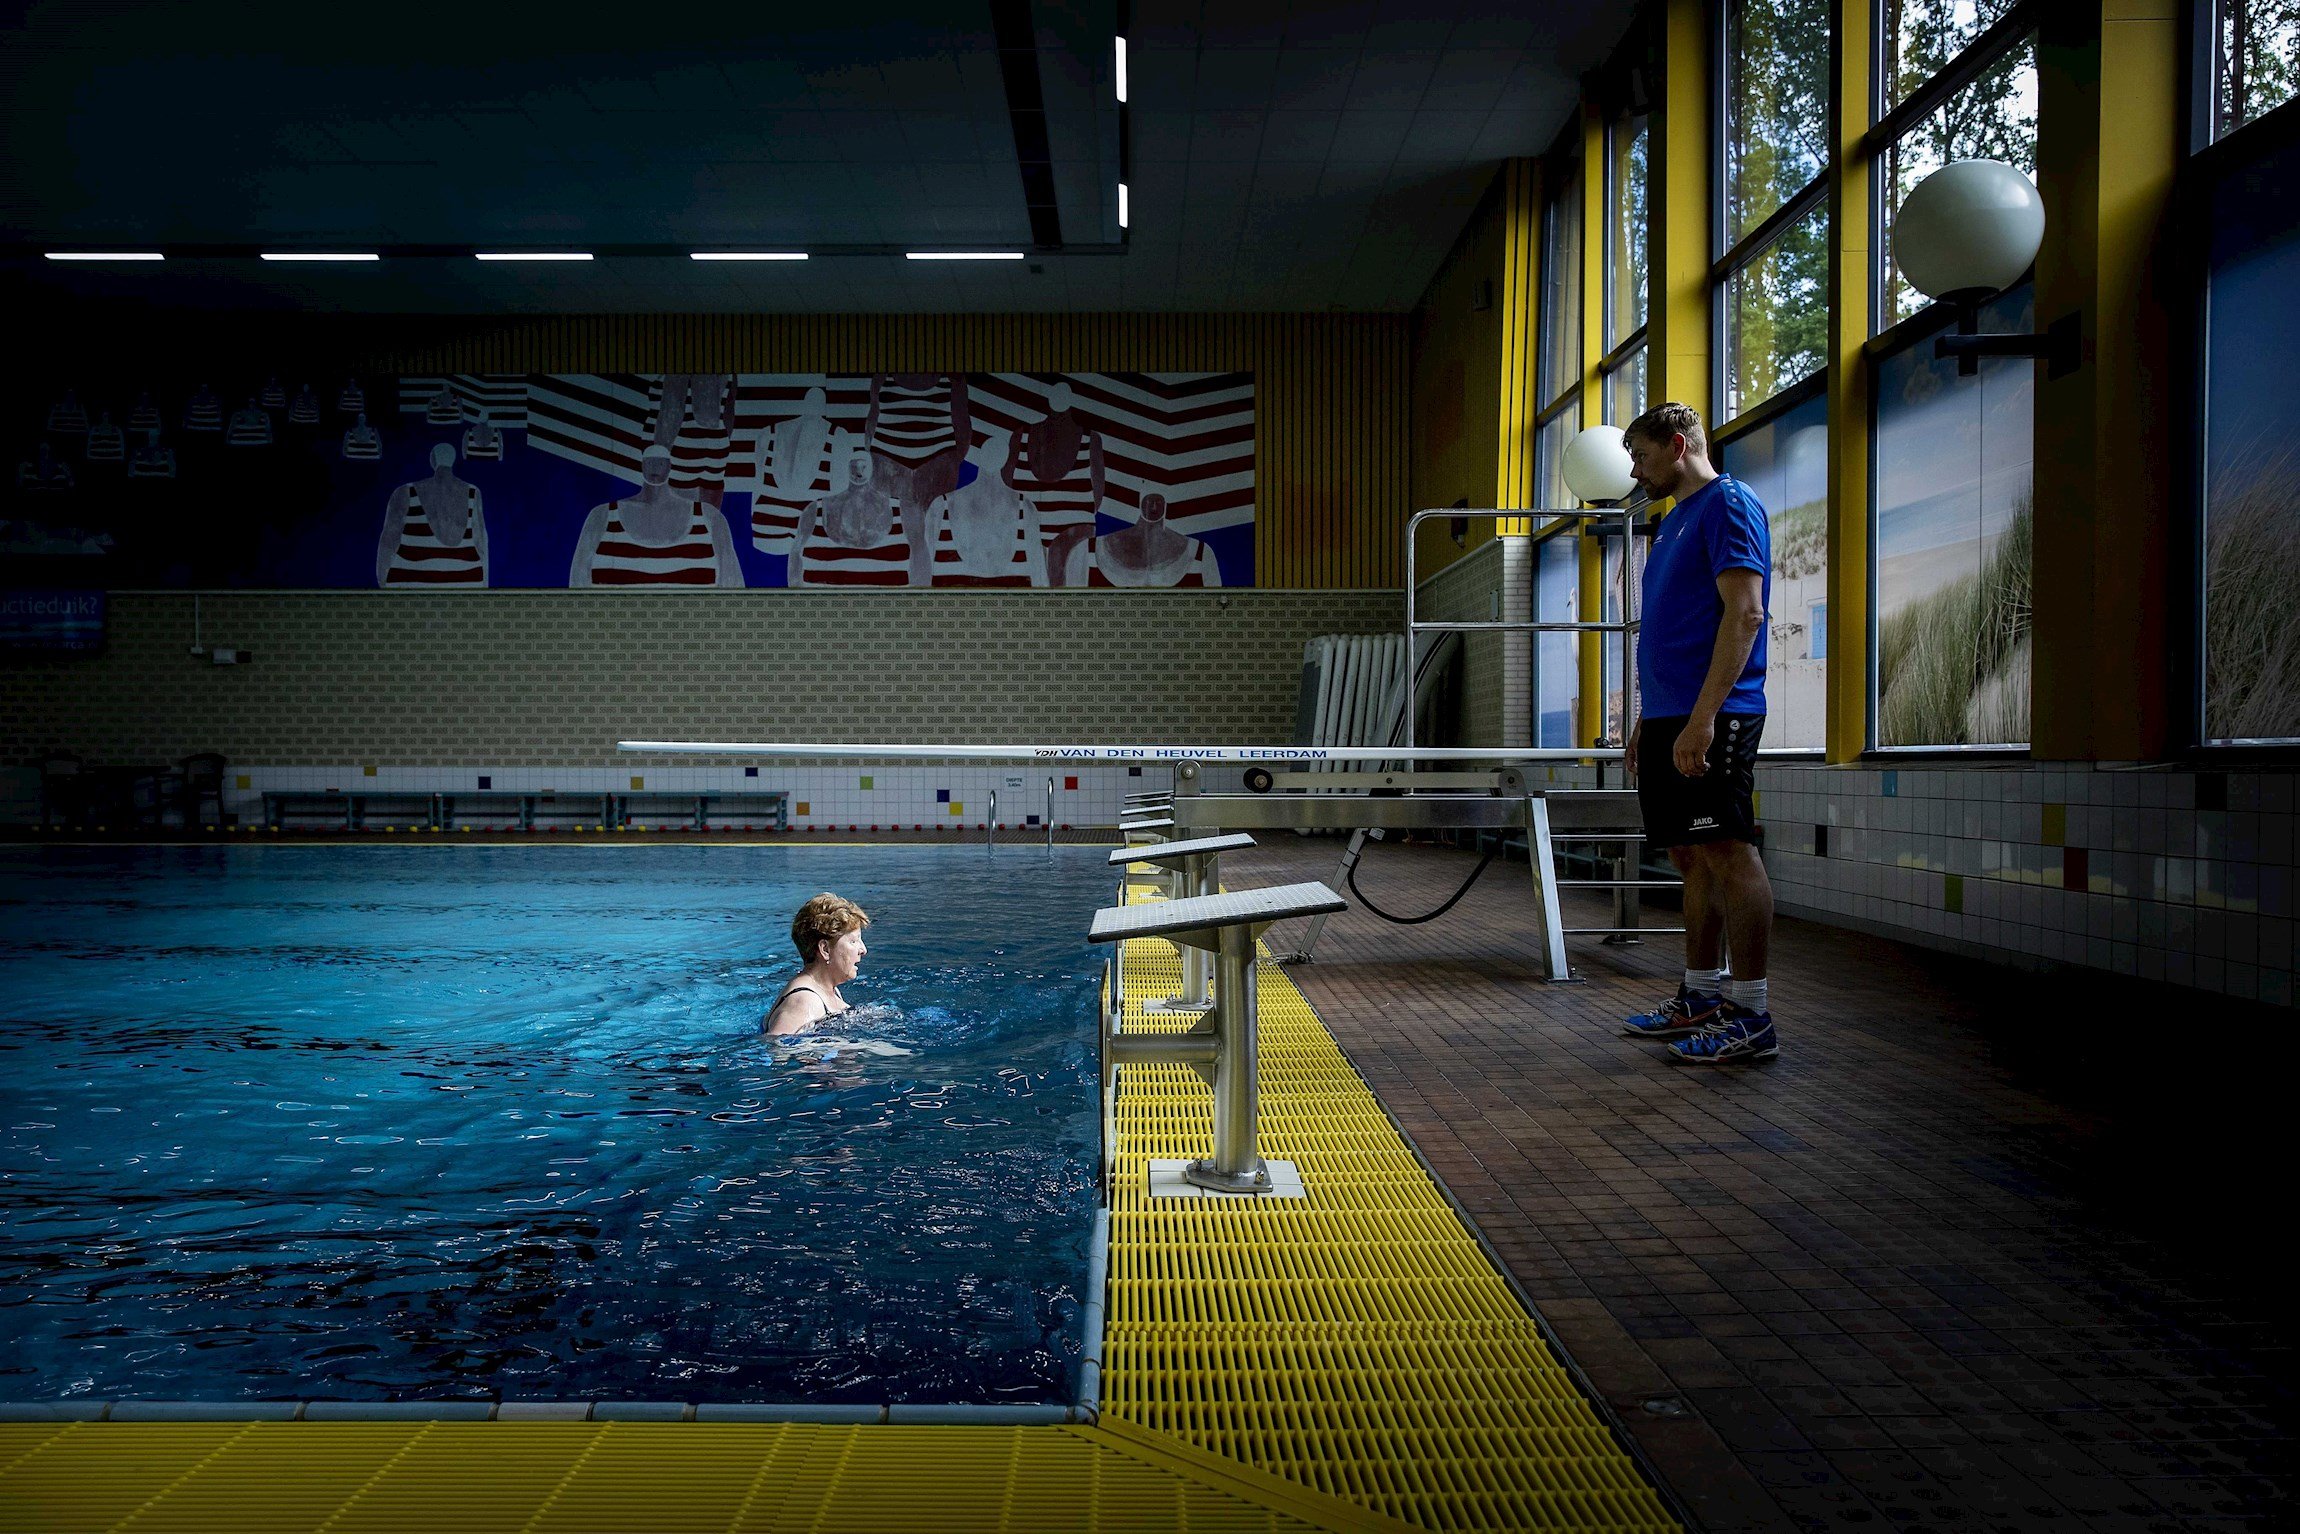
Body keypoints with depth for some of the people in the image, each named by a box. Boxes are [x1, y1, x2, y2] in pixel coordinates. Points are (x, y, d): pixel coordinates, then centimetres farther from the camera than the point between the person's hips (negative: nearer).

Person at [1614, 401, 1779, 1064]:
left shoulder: (1728, 504, -7)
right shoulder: (1673, 522, 22)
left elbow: (1744, 613, -17)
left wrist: (1702, 717, -23)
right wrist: (1648, 723, 22)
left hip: (1711, 718, -9)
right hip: (1669, 717, 9)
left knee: (1728, 854, -8)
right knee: (1693, 857, 11)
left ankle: (1751, 1016, -4)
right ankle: (1701, 996, 19)